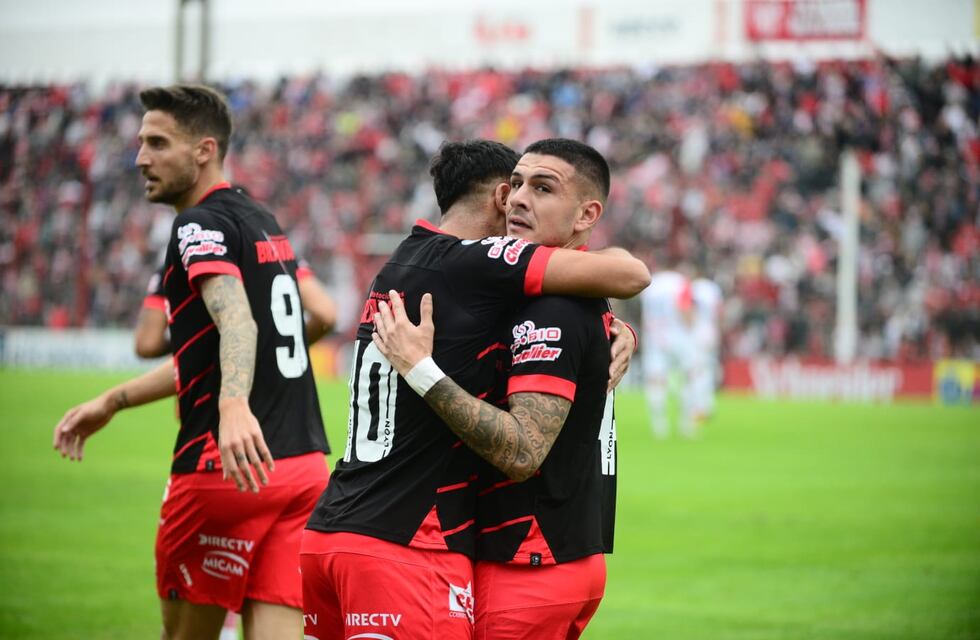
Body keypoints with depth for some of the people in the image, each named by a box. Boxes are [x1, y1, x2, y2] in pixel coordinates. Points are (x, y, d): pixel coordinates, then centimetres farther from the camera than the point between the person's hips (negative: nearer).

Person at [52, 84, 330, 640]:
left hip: (225, 468, -8)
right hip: (306, 465, 8)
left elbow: (236, 320, -28)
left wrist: (234, 407, -46)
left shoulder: (201, 224, -8)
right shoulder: (263, 222, 20)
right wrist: (112, 402, 34)